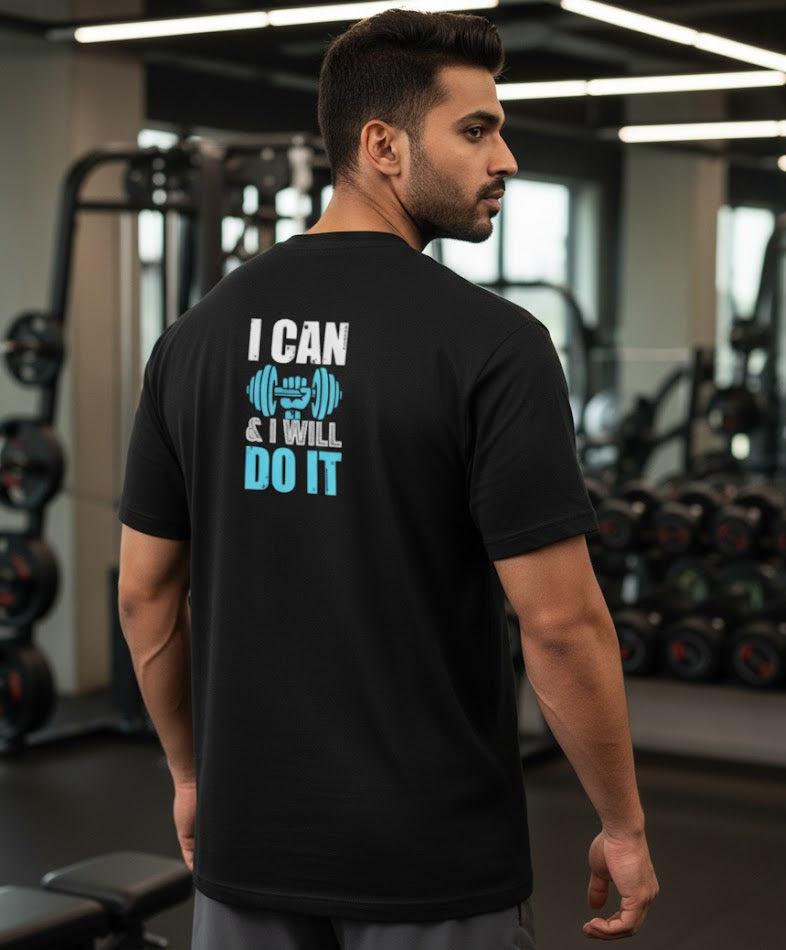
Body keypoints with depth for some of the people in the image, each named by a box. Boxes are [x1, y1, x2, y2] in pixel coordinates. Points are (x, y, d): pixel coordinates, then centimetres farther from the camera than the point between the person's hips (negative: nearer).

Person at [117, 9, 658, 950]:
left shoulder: (197, 337, 1)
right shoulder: (489, 343, -15)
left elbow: (145, 592, 6)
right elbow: (560, 618, -16)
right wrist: (624, 826, -4)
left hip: (250, 846, 5)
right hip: (434, 867, -5)